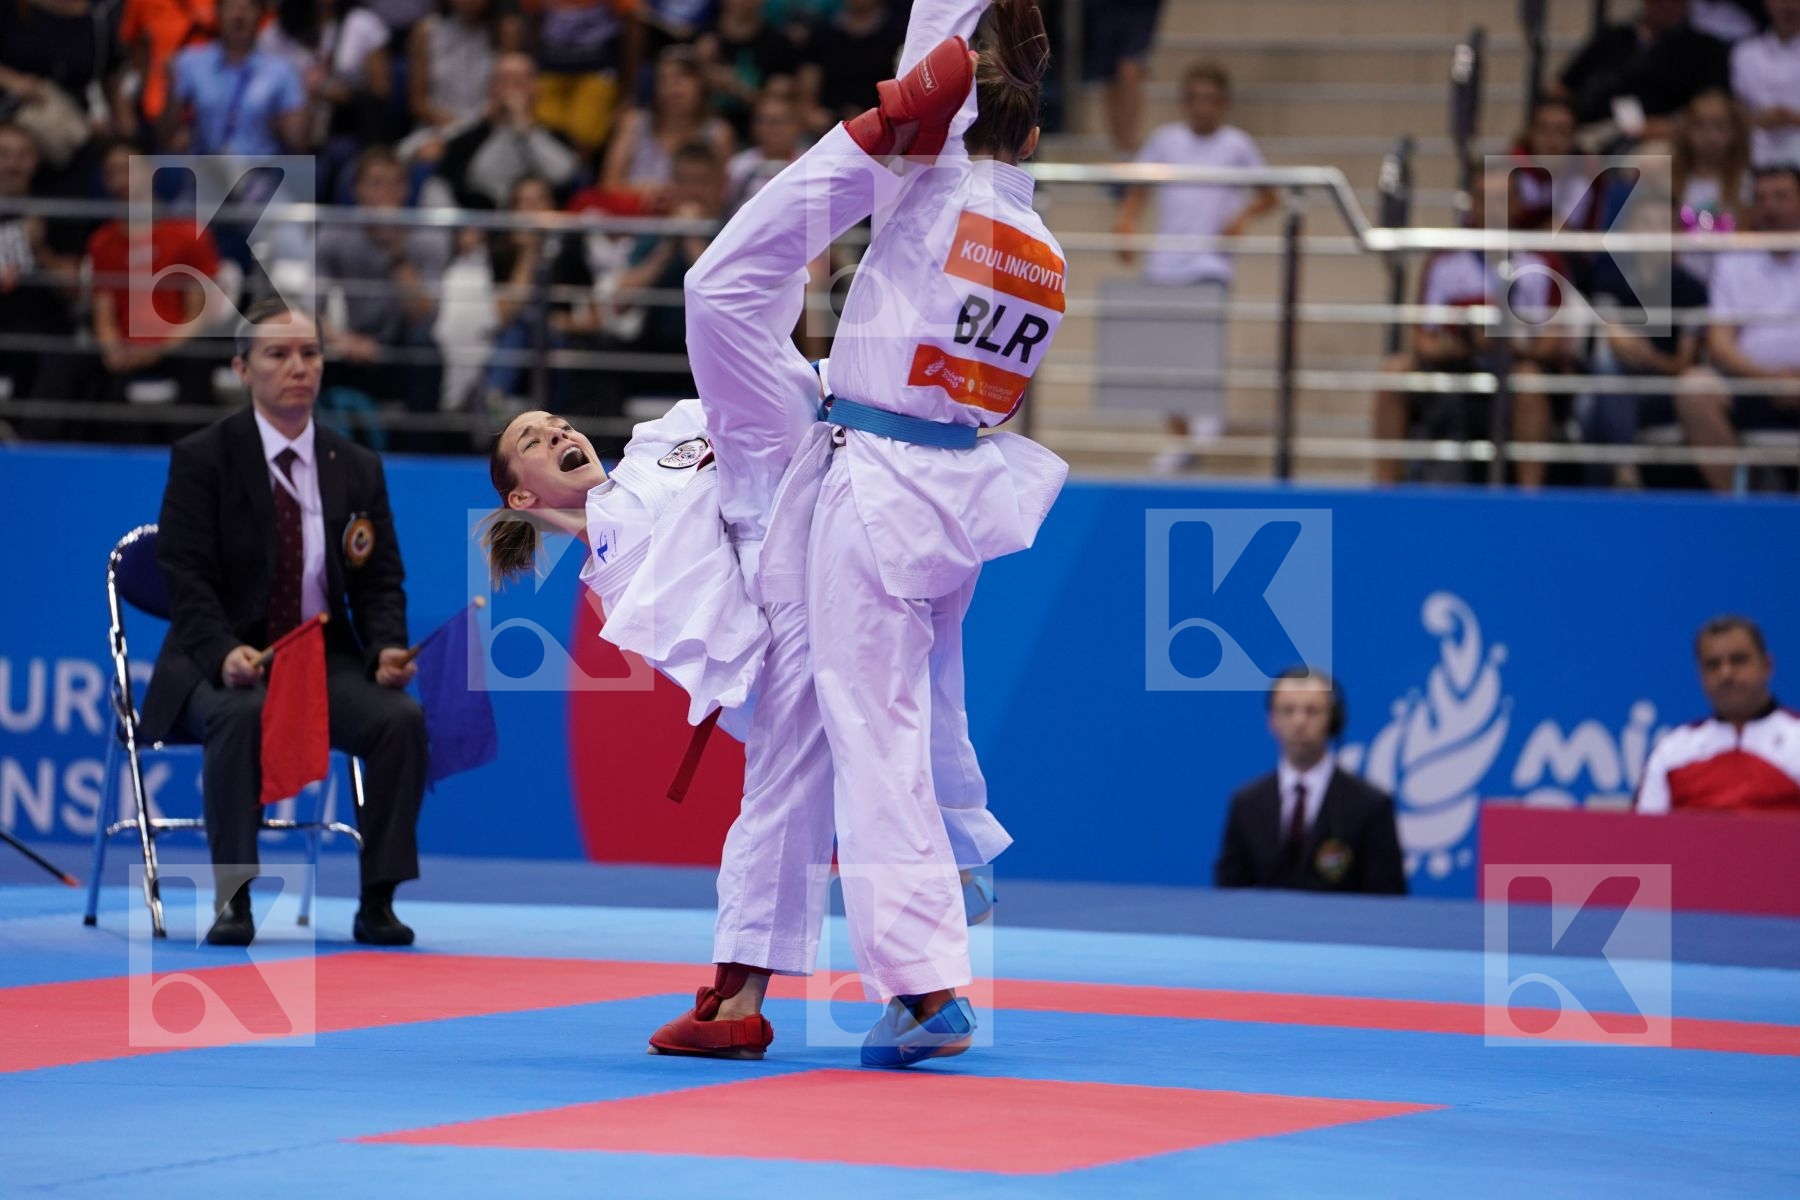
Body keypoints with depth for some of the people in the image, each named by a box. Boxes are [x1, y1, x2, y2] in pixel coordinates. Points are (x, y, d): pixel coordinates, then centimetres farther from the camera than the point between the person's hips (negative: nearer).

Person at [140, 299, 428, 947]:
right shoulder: (201, 458, -2)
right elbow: (186, 576, -9)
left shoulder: (358, 468, 10)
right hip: (223, 662, -3)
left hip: (328, 659, 3)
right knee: (244, 713, -38)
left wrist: (388, 648, -13)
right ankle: (233, 898, -29)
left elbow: (380, 580, 9)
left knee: (402, 717, -25)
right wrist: (225, 653, -27)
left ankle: (377, 902, -19)